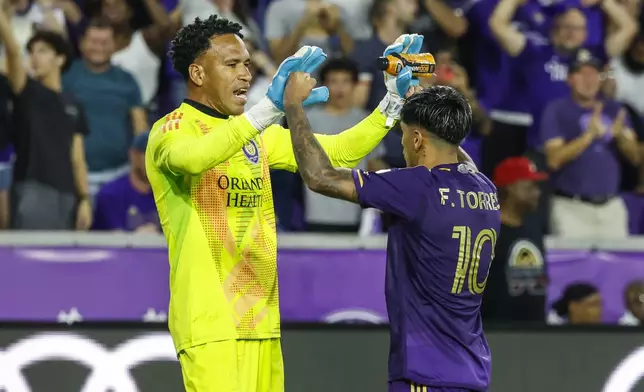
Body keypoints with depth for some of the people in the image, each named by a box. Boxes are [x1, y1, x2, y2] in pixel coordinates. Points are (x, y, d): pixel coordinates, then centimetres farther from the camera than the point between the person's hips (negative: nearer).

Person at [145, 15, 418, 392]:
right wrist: (270, 108, -41)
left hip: (261, 319, 8)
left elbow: (336, 152, 16)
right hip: (209, 319, -7)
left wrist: (394, 101, 4)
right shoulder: (171, 130, -7)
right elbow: (193, 157, -31)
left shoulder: (257, 135, 17)